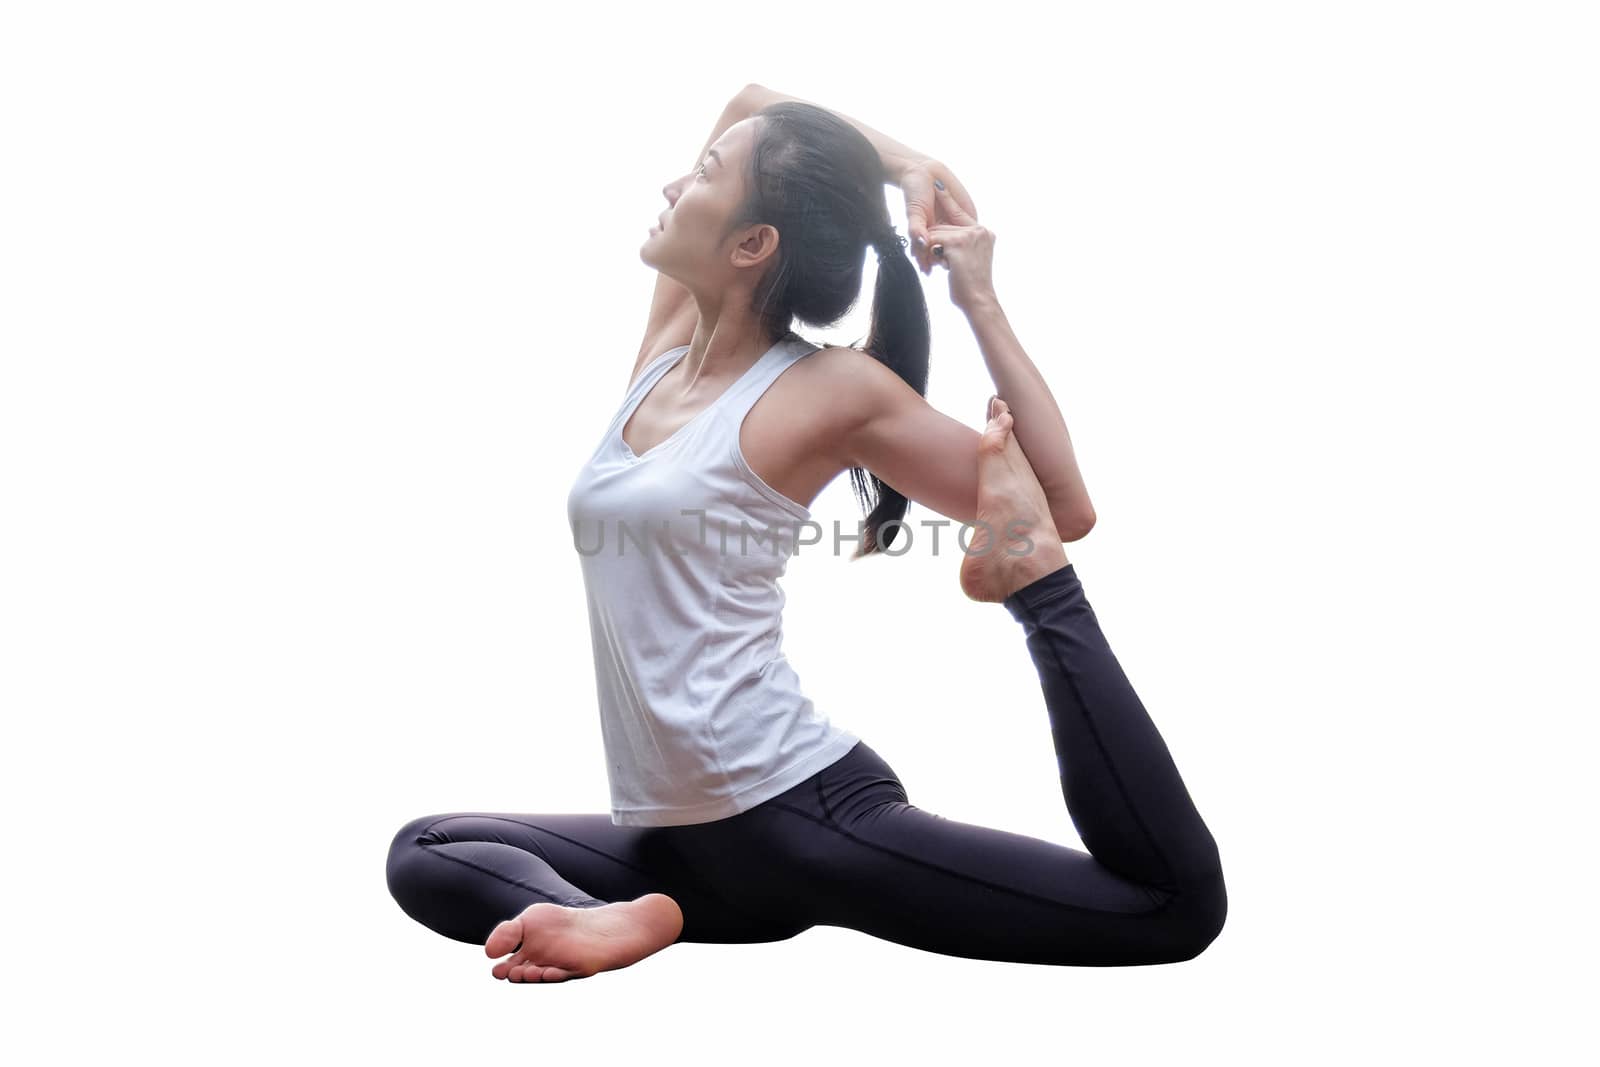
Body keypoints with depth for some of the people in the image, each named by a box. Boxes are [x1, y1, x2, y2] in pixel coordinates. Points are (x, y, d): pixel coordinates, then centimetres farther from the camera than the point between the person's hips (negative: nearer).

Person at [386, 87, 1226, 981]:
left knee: (1179, 906, -17)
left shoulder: (832, 391, -9)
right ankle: (635, 918, -18)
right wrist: (904, 163, 9)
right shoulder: (670, 344, 10)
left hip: (799, 810, -8)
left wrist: (981, 303, -13)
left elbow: (1064, 513, -10)